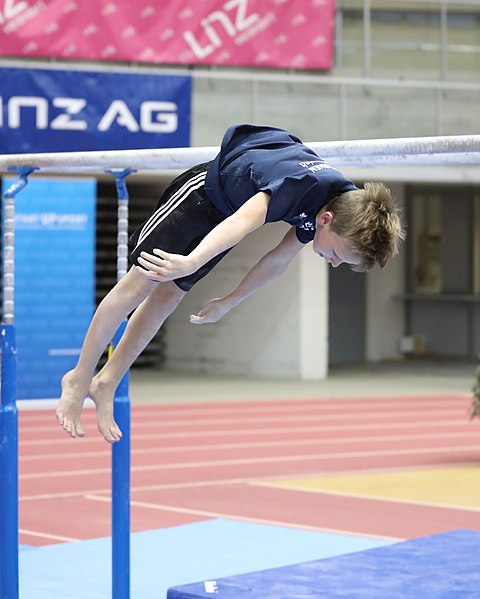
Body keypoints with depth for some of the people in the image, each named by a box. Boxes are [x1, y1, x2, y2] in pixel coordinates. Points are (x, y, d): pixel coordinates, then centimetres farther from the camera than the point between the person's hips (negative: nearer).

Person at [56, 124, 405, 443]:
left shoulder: (347, 208, -16)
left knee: (169, 295, 6)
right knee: (141, 283, -6)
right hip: (206, 188, -7)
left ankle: (107, 383, 14)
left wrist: (227, 303, 5)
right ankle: (79, 379, 5)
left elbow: (278, 261, -3)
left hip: (233, 202, 7)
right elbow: (243, 221, -55)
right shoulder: (300, 183, -40)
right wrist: (191, 261, -69)